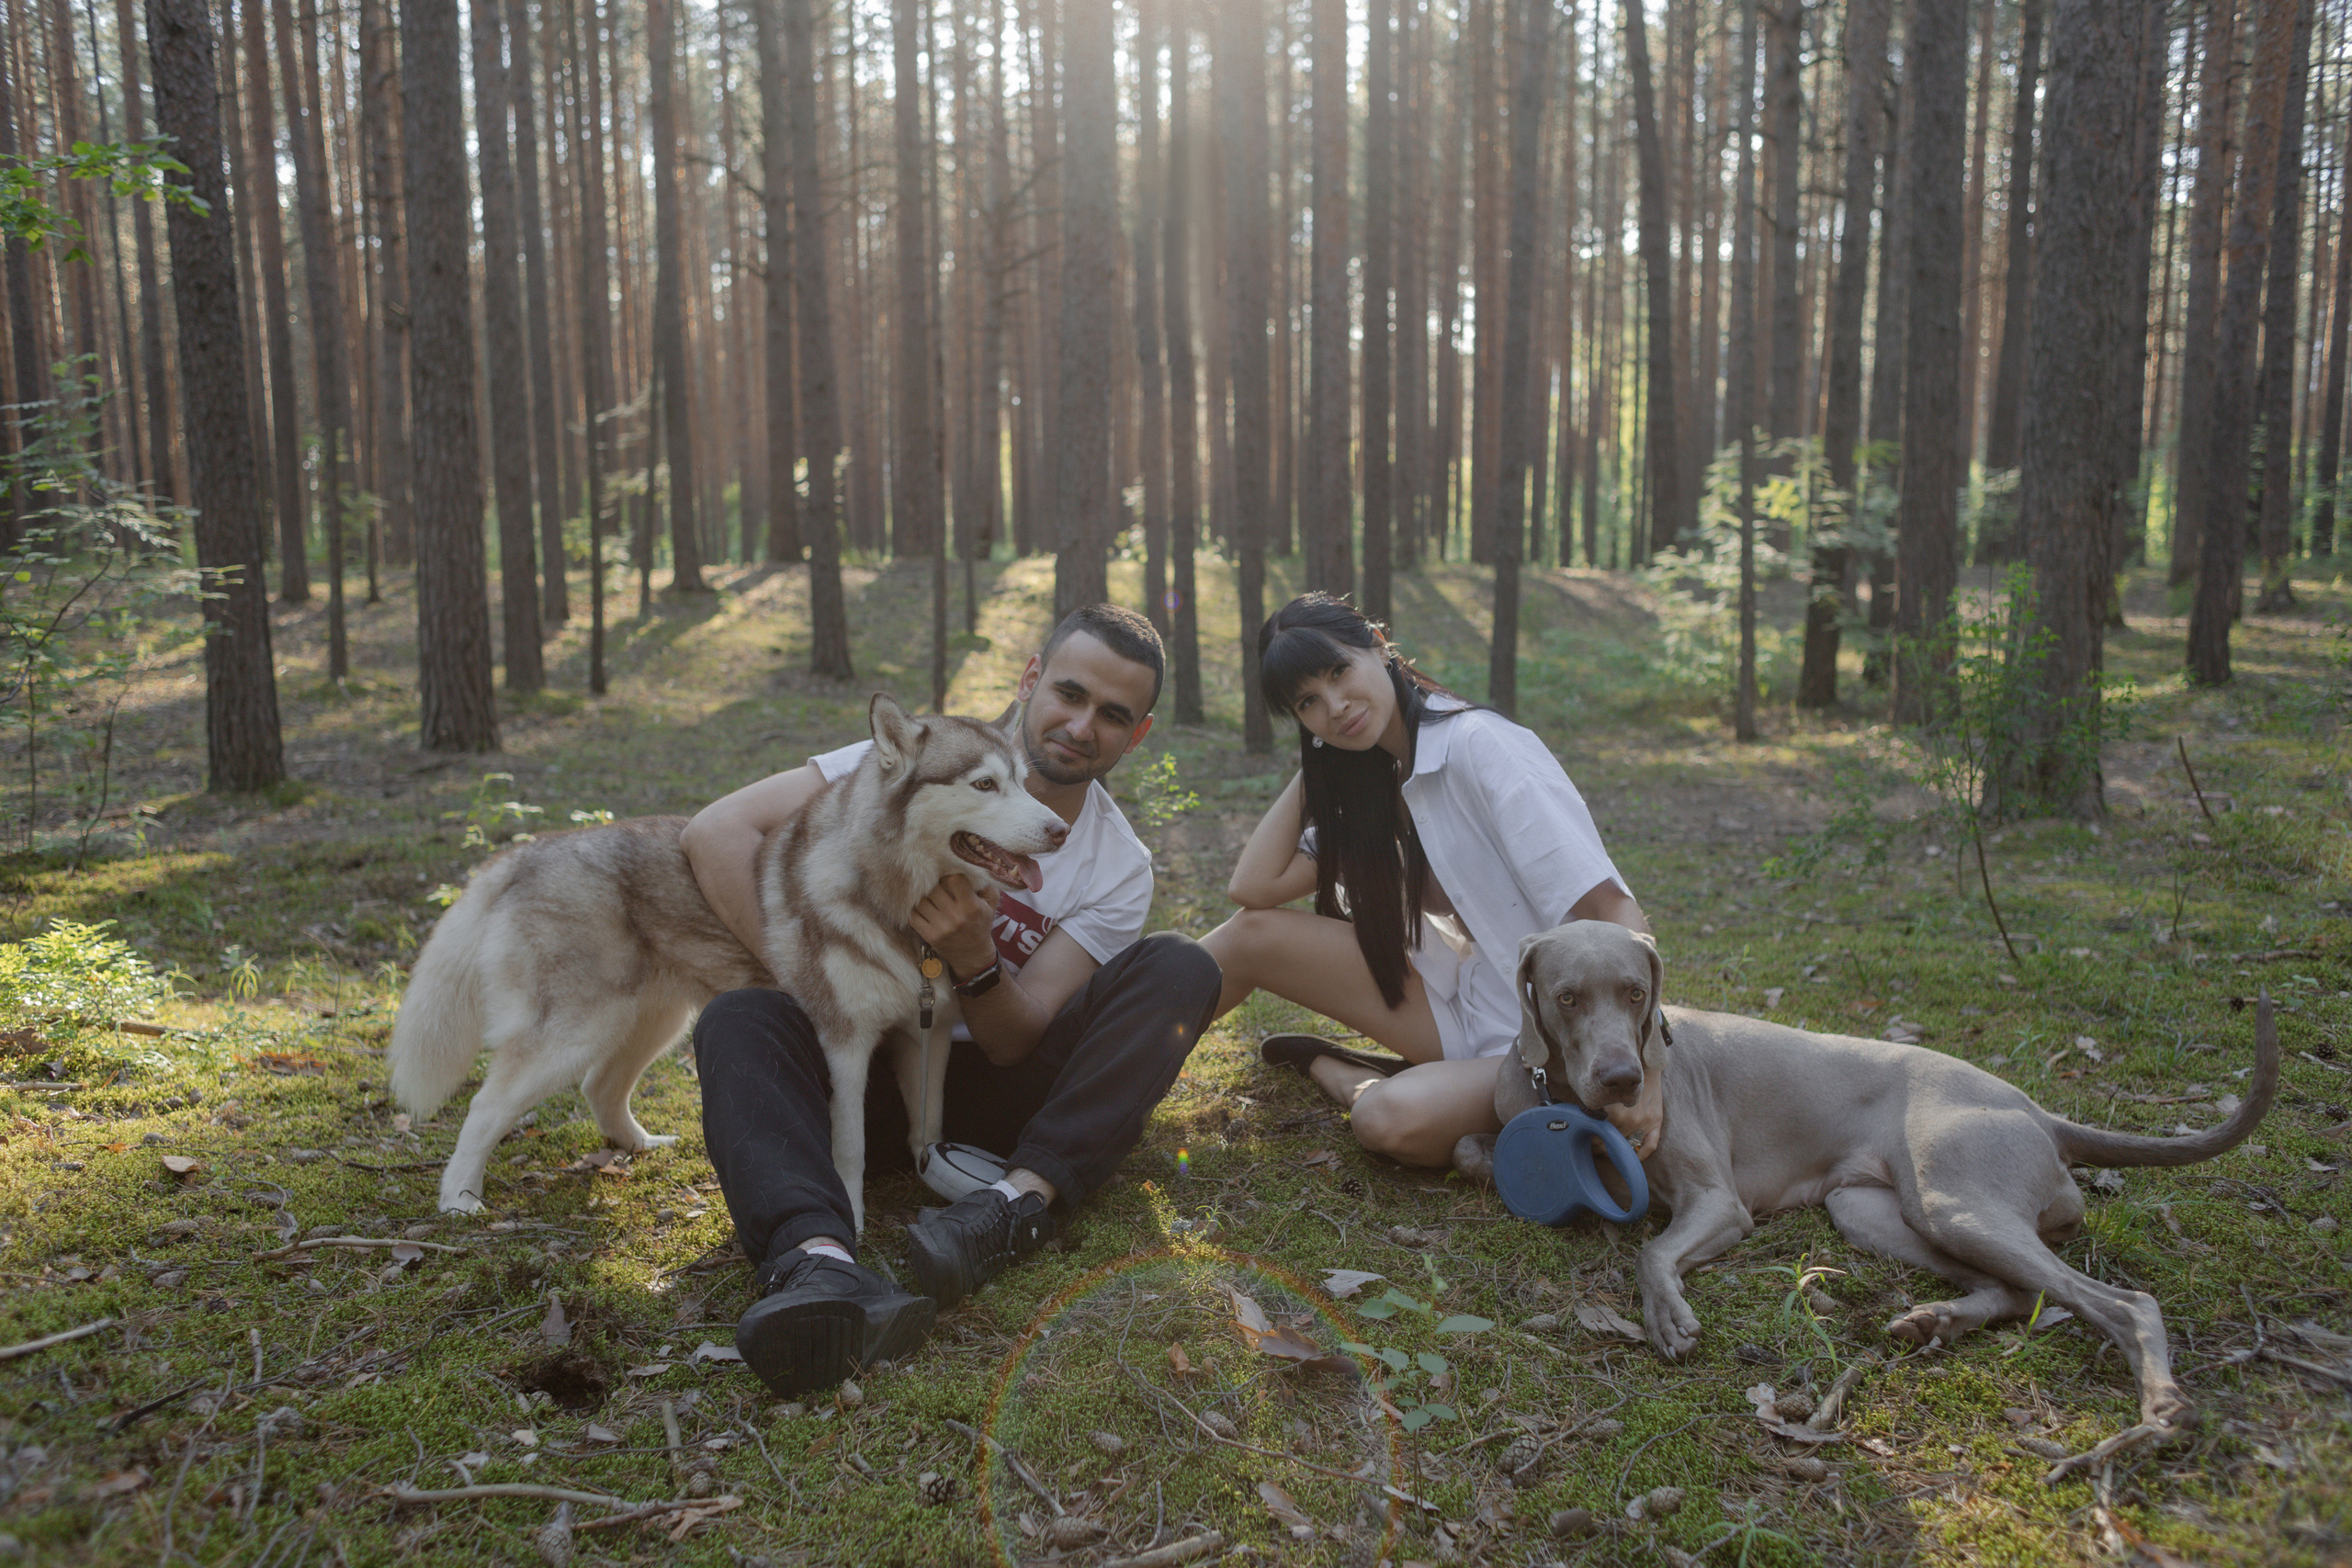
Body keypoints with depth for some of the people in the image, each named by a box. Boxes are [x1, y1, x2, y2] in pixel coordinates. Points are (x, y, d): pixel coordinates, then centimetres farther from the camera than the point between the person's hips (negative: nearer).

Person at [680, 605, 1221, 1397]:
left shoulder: (1119, 869, -3)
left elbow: (1015, 1043, -11)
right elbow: (717, 831, -16)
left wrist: (974, 959, -32)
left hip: (1003, 1081, 1)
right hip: (869, 1064, 0)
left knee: (1179, 968, -20)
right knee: (737, 1021, -31)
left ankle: (1024, 1196, -38)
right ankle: (819, 1258, -58)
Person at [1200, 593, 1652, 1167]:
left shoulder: (1480, 744, -19)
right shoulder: (1373, 780, 7)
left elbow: (1610, 905, -25)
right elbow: (1254, 887, 1)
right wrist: (1314, 764, 2)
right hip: (1470, 1007, 7)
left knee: (1390, 1119, -34)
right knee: (1256, 933, -5)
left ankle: (1335, 1072, -2)